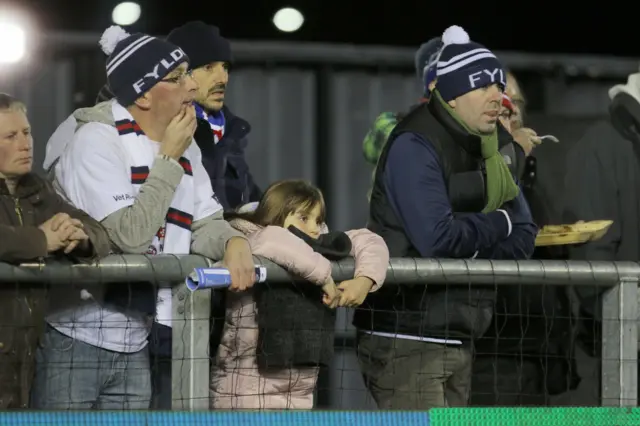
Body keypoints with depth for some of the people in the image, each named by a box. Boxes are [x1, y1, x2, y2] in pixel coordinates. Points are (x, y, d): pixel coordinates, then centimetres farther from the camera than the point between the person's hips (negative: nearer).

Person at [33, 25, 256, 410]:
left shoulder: (184, 146, 9)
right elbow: (130, 236, -22)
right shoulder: (97, 140, -14)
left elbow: (205, 222, 8)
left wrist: (234, 242, -15)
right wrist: (169, 159, -16)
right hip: (75, 339, -7)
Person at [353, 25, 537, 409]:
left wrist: (475, 254, -12)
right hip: (407, 336, -8)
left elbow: (522, 238, 10)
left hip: (459, 340, 8)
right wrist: (499, 223, -8)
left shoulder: (494, 148, 12)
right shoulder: (415, 147, -14)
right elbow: (437, 237, -26)